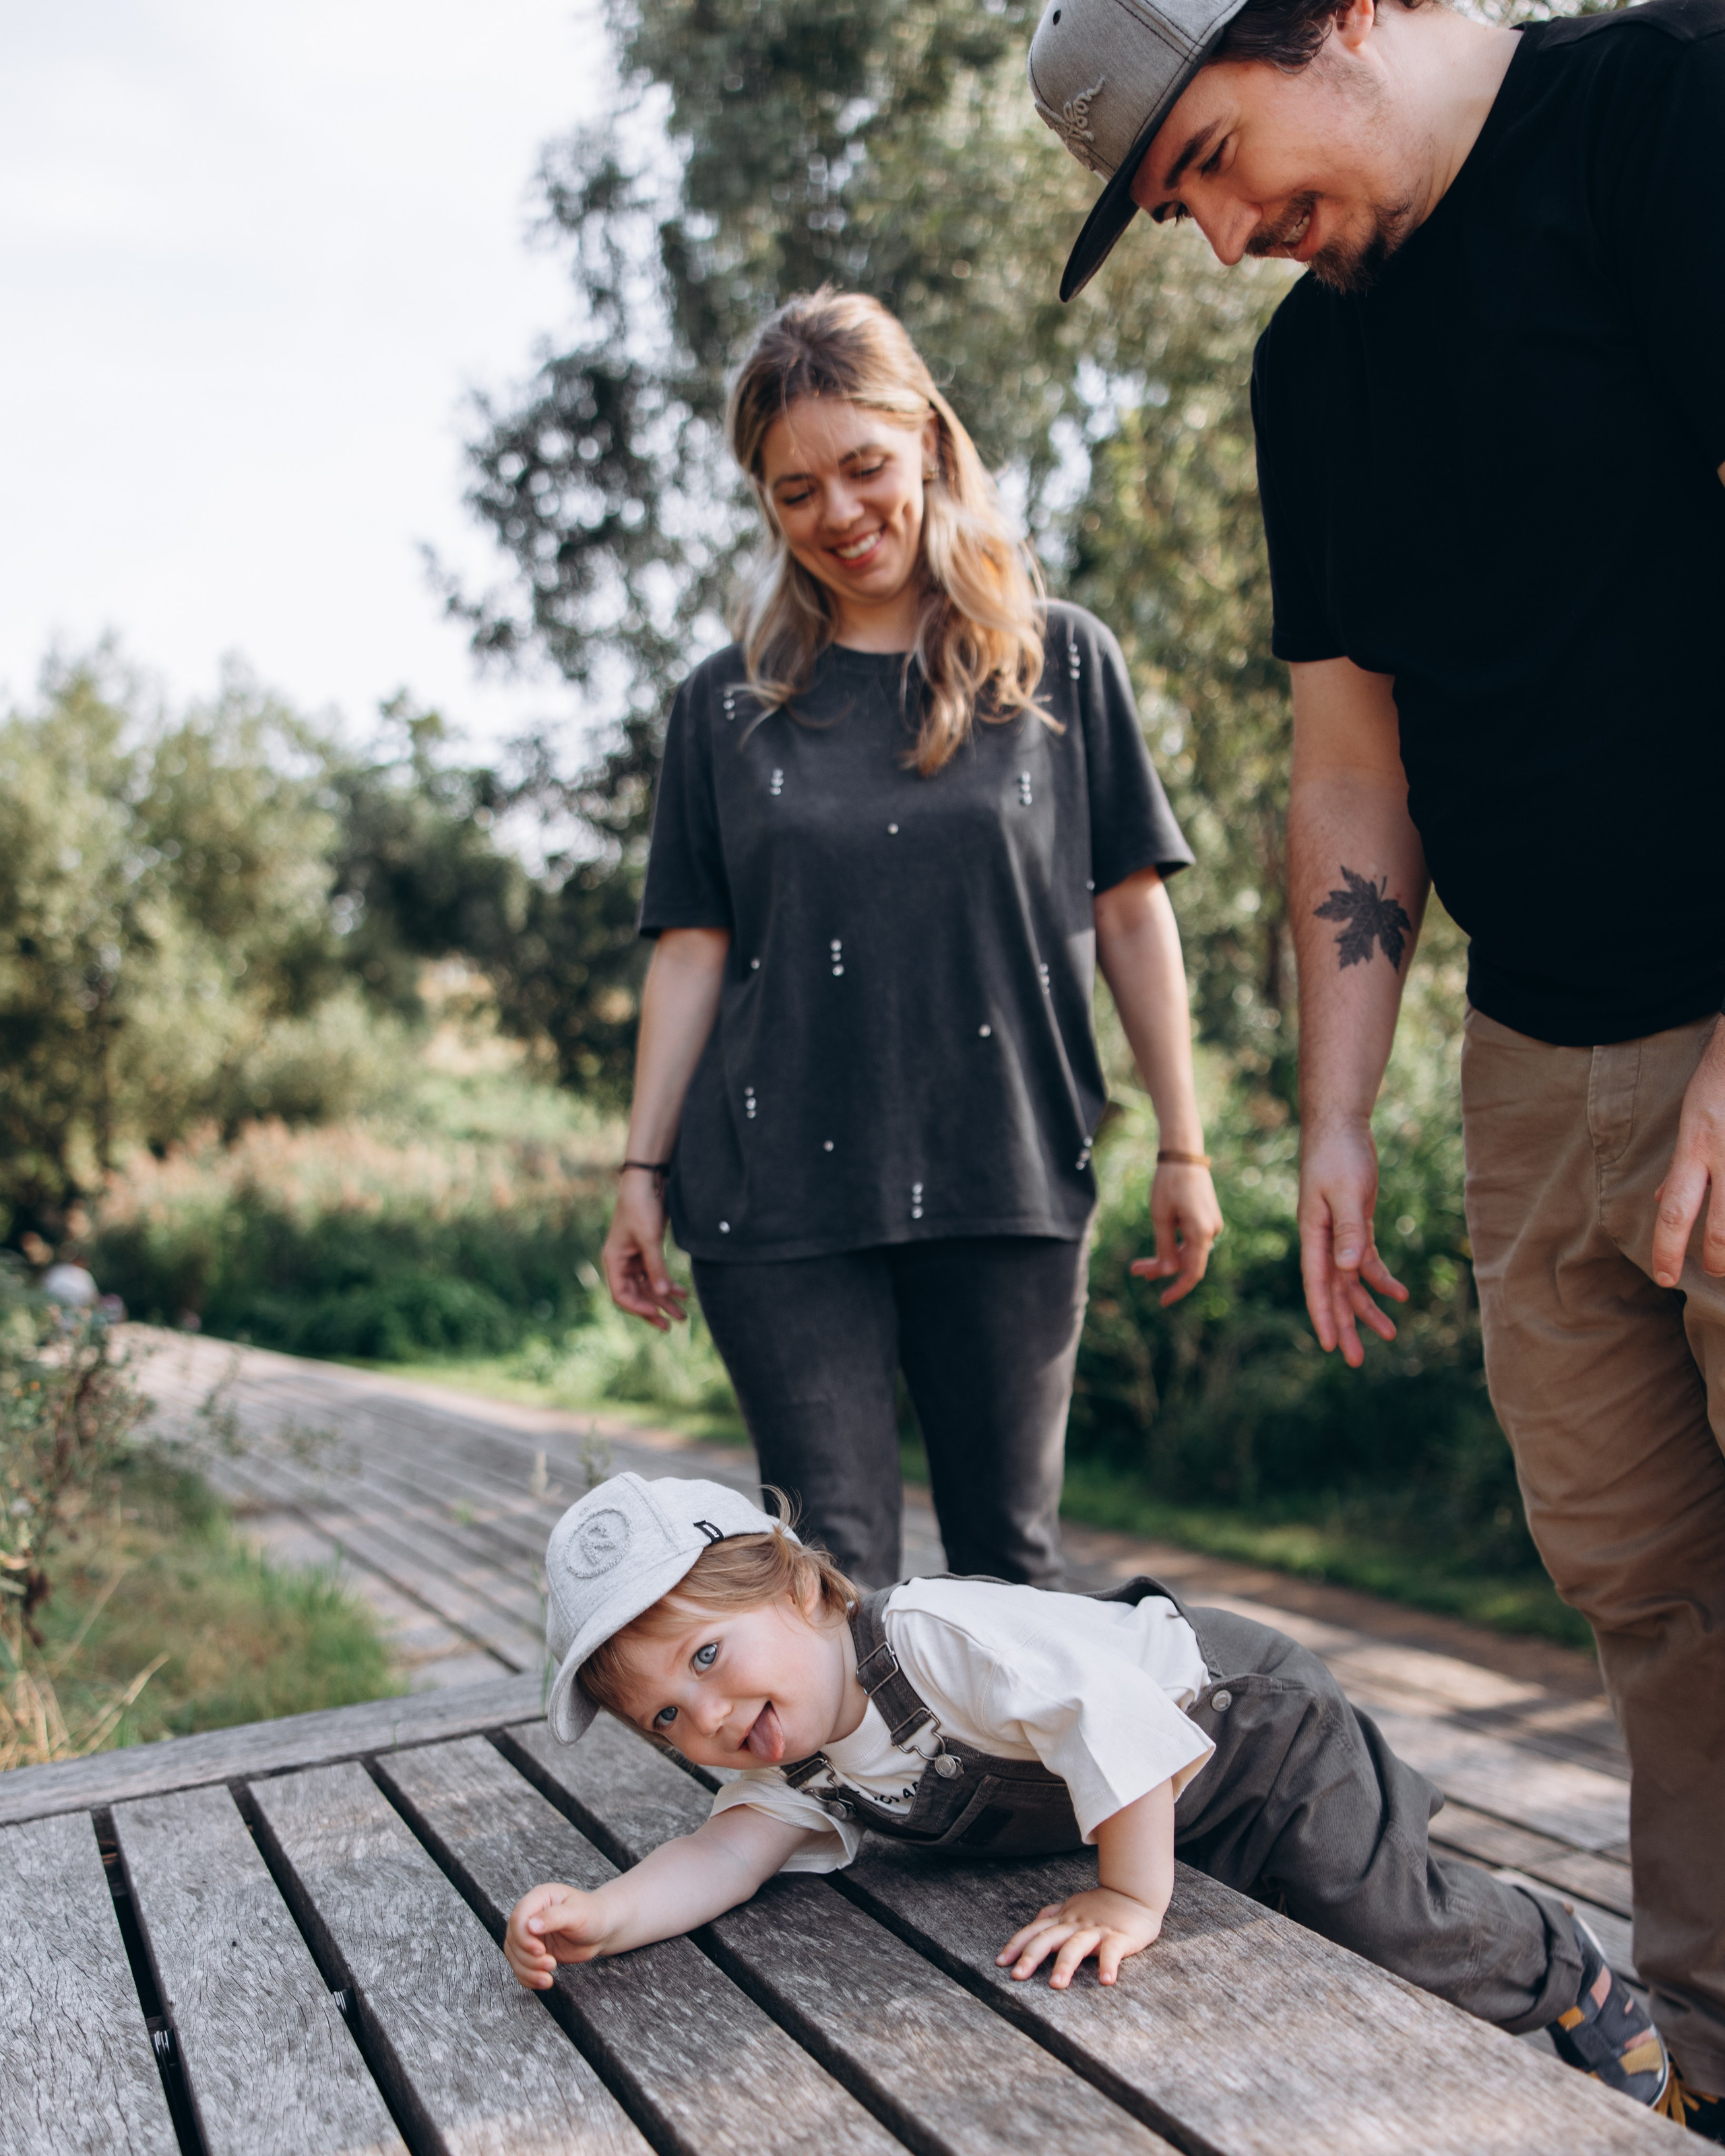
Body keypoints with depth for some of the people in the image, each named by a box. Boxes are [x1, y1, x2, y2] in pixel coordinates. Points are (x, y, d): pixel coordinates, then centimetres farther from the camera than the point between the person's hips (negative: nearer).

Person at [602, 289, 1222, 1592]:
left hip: (1009, 1181, 0)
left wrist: (1183, 1149, 4)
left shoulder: (1063, 664, 6)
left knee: (1008, 1556, 9)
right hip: (780, 1191, 1)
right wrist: (644, 1171, 3)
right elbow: (693, 948, 8)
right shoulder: (730, 703, 9)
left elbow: (1131, 913, 6)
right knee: (833, 1575, 1)